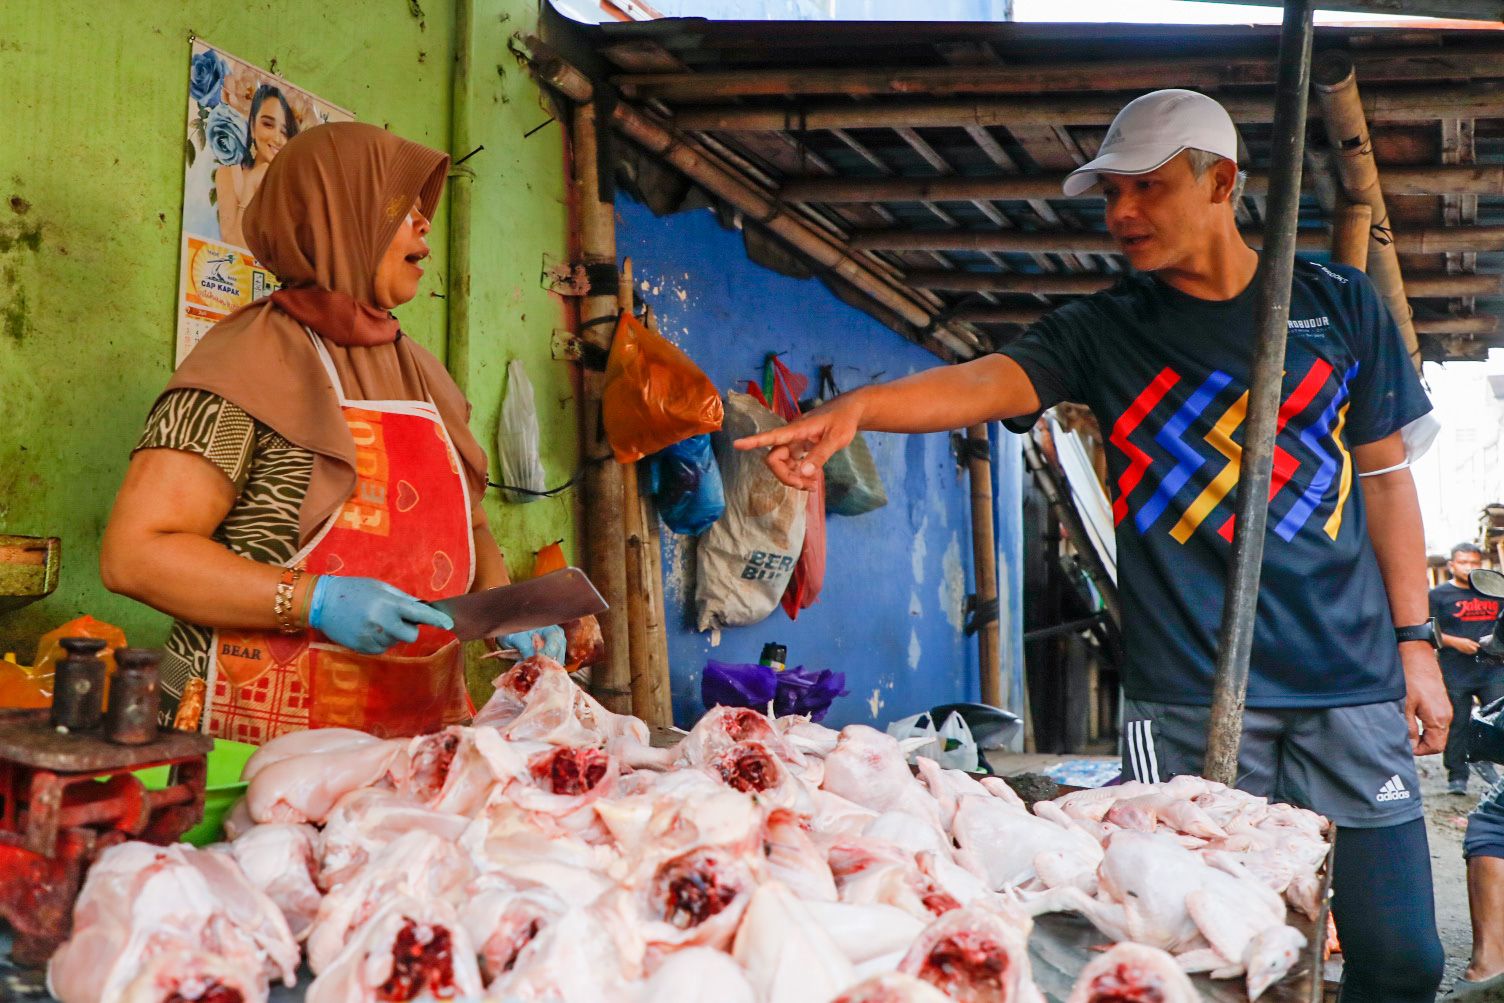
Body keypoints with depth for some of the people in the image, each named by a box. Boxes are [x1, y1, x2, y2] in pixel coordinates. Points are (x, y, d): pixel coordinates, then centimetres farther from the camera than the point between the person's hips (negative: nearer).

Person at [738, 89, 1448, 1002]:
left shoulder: (1338, 304, 7)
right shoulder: (1108, 332, 2)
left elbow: (1384, 476, 10)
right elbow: (985, 381, -16)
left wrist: (1414, 639, 6)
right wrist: (858, 405, -35)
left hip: (1351, 685, 2)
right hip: (1189, 697, -1)